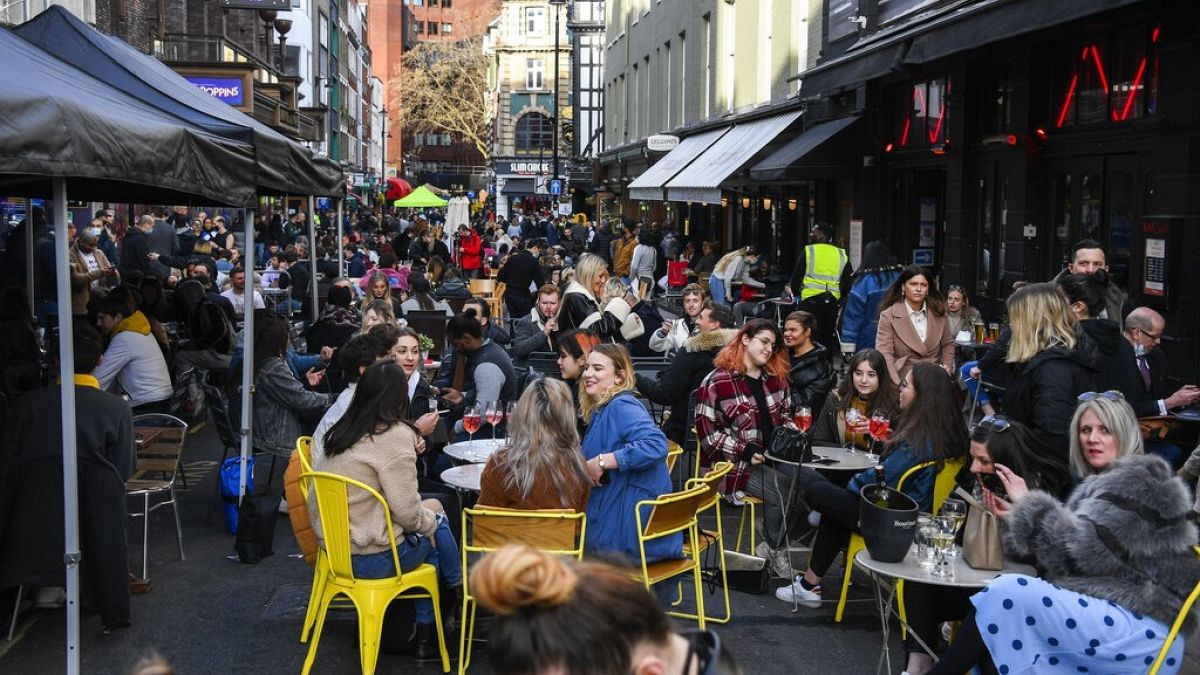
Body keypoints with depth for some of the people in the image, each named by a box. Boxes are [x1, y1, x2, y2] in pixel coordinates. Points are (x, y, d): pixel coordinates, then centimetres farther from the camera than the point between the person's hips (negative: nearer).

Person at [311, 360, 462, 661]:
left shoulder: (339, 431, 5)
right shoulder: (395, 435, -19)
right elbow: (407, 513, -19)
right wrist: (430, 521, 0)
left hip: (334, 547, 7)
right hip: (372, 559, -7)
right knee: (436, 524, 16)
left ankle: (425, 634, 24)